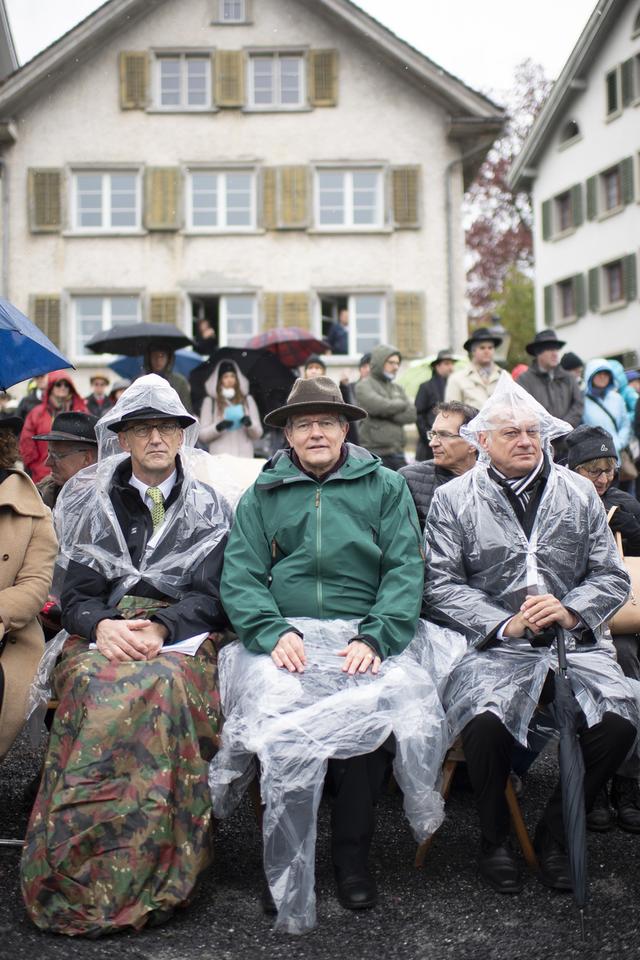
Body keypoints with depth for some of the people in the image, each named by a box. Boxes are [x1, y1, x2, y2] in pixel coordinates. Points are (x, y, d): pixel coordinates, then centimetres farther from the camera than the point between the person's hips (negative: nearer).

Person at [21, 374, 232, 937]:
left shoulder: (209, 509, 13)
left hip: (182, 637, -1)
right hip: (102, 634, 1)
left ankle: (153, 880, -29)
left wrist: (160, 628, -17)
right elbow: (76, 595, 8)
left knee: (163, 685, -37)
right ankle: (83, 885, -27)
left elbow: (210, 597, 3)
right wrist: (103, 626, -15)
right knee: (95, 686, -35)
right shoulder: (94, 504, 16)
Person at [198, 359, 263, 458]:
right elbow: (202, 435, 5)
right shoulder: (210, 401, 8)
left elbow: (258, 434, 12)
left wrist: (250, 424, -8)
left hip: (244, 457, 2)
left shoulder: (247, 400, 14)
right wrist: (218, 427, -13)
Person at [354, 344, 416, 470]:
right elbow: (378, 405, -19)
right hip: (374, 452, -6)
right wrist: (401, 404, -2)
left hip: (397, 452, 6)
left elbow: (412, 414, 6)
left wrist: (387, 413, -9)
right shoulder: (364, 386, -1)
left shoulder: (397, 388, 18)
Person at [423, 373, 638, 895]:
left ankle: (554, 834, 3)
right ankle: (495, 838, 0)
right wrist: (506, 624, -14)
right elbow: (441, 585, -2)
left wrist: (570, 611, -10)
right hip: (493, 644, -2)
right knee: (485, 722, -32)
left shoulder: (580, 493, 13)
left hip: (574, 641, 3)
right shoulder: (453, 499, 6)